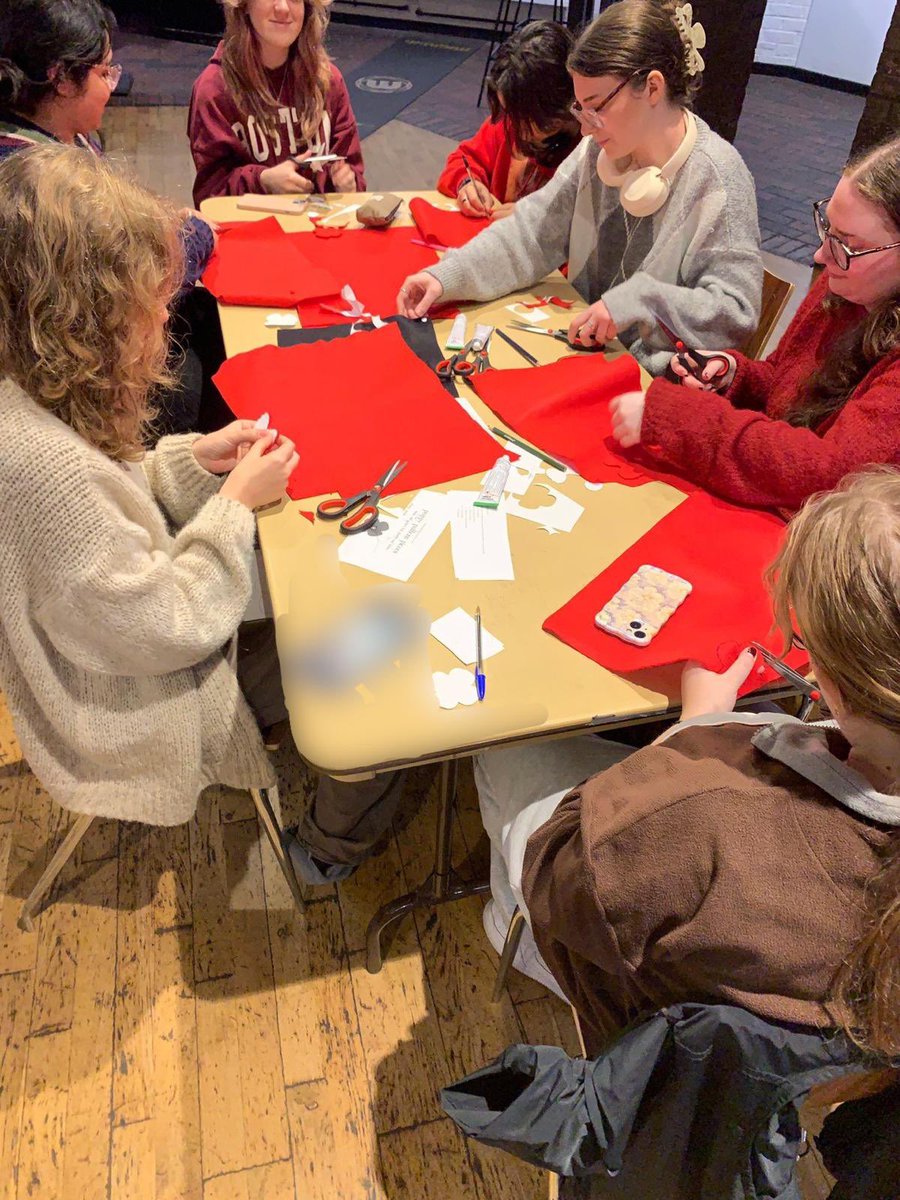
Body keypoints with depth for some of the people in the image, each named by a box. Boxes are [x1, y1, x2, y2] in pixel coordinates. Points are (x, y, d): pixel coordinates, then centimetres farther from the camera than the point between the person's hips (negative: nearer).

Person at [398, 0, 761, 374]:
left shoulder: (717, 177, -17)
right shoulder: (597, 152, 1)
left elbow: (736, 311, -18)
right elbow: (532, 232, 0)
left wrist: (639, 301, -27)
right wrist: (447, 276, -13)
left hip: (663, 384, -6)